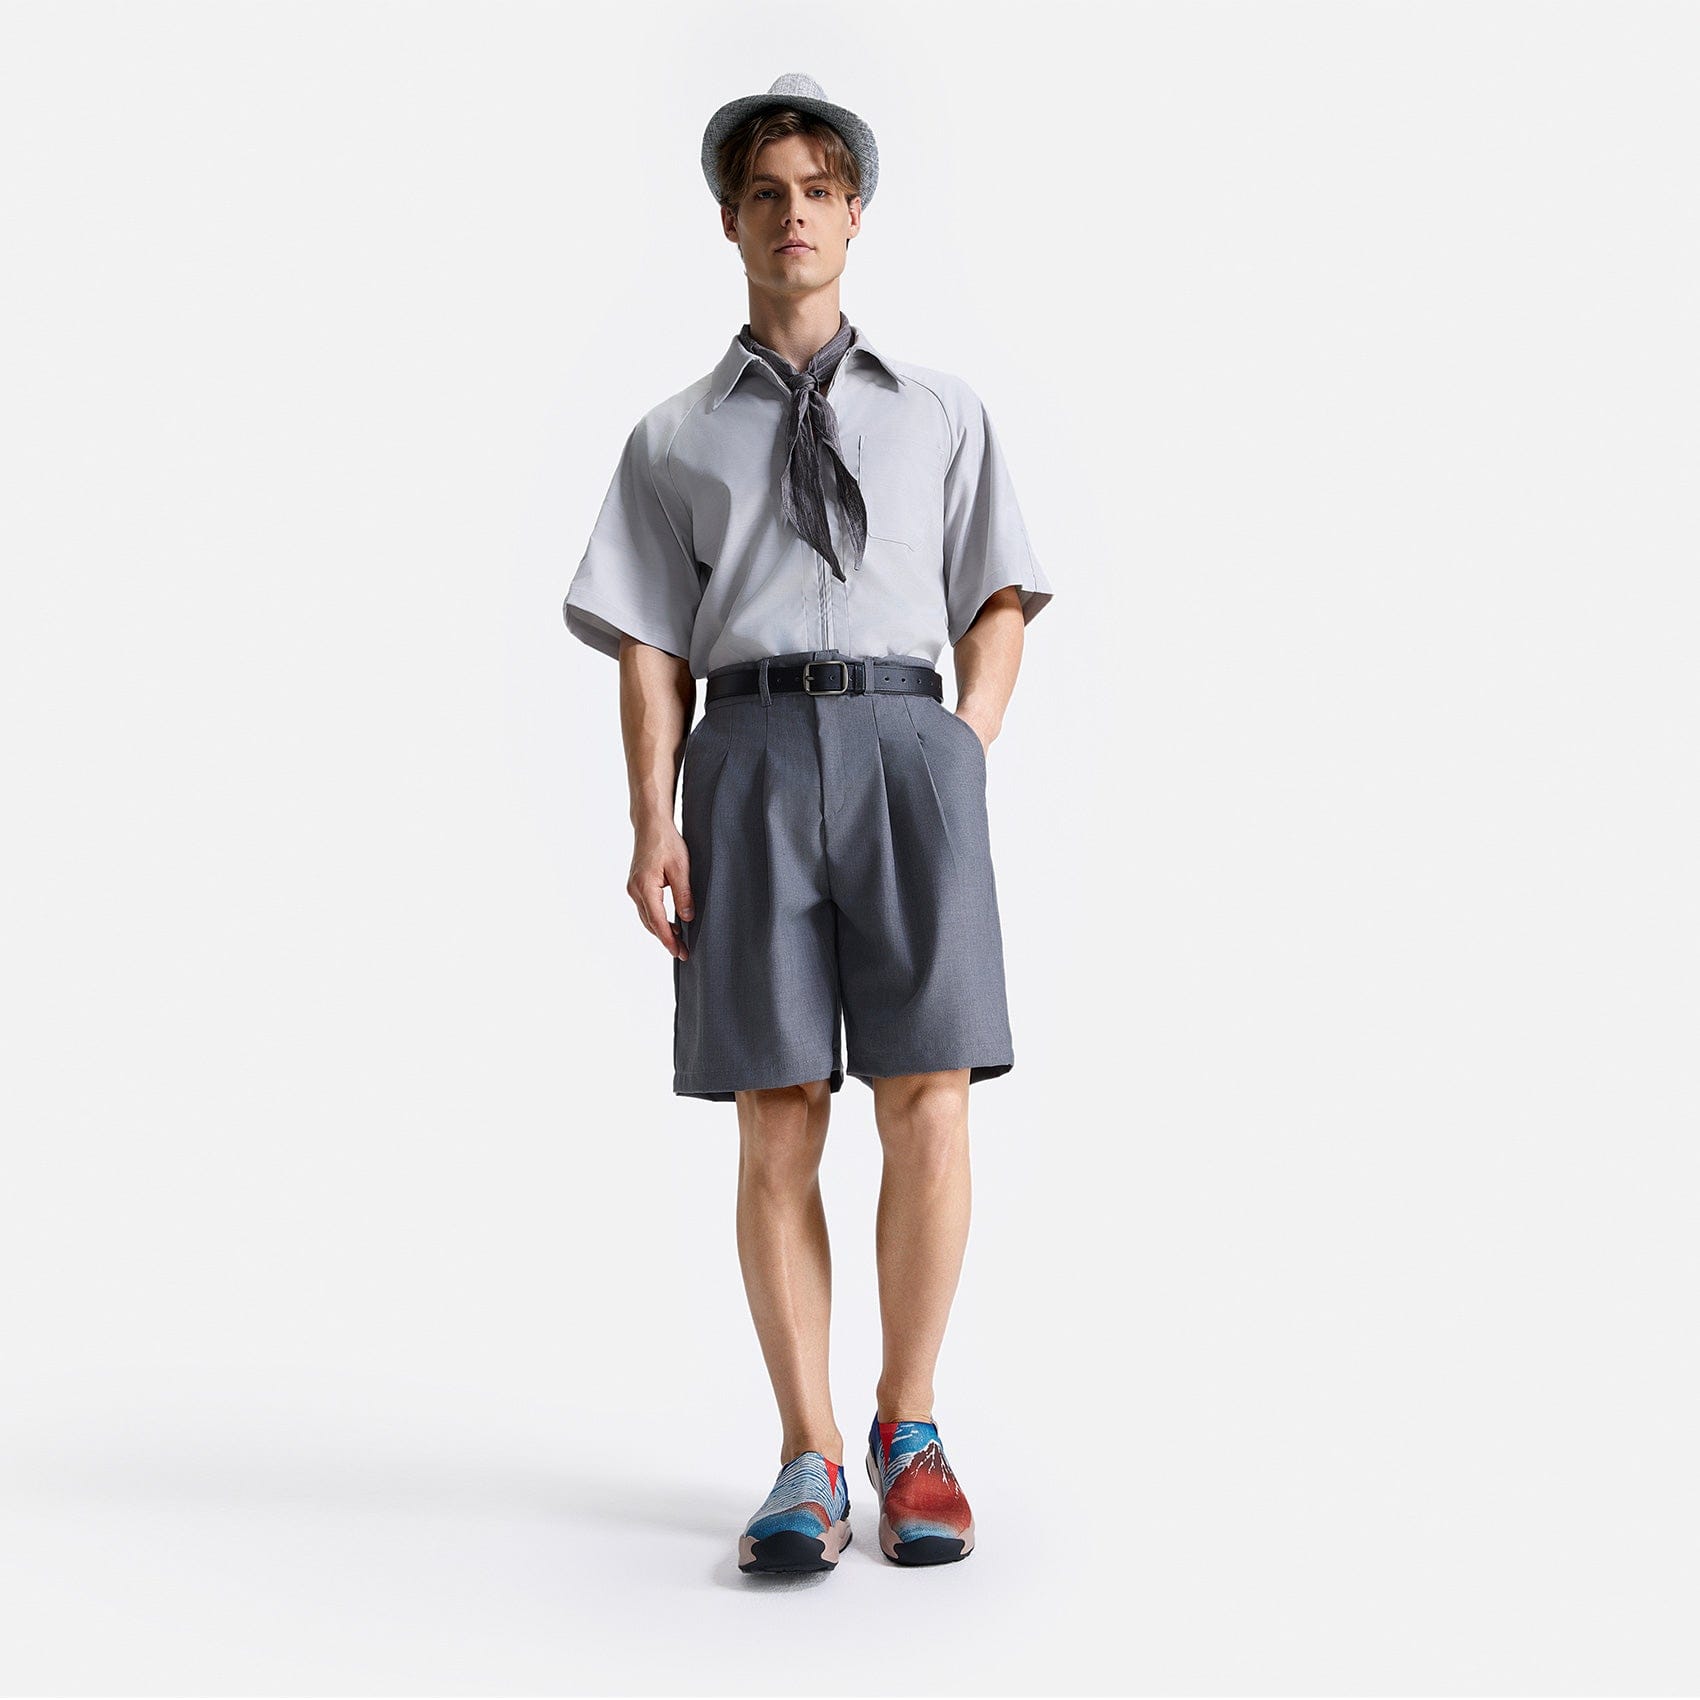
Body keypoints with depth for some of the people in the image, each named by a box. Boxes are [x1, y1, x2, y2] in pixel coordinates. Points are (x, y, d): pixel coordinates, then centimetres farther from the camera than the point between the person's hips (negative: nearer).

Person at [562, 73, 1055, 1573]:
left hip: (908, 740, 0)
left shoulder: (942, 414, 20)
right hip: (752, 753, 0)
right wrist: (654, 823, -2)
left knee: (928, 1101, -7)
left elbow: (999, 605, 15)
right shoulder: (676, 438, 18)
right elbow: (651, 647, 10)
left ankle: (911, 1433, 9)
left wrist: (969, 752, -2)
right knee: (777, 1119, -3)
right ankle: (808, 1462, 5)